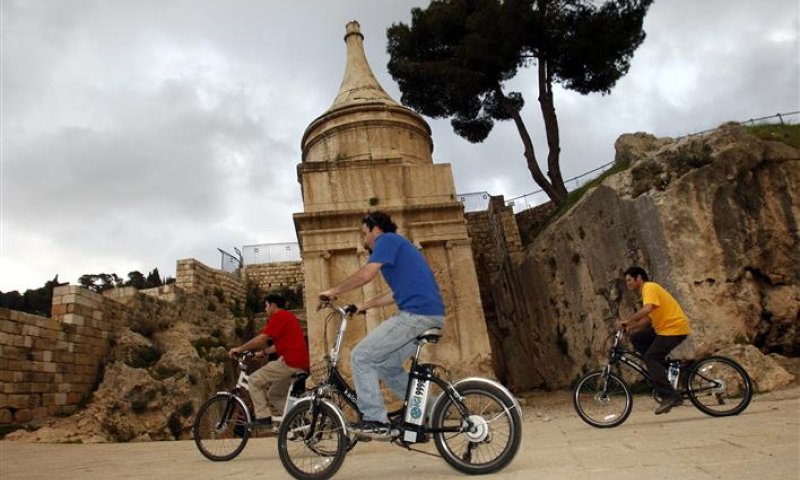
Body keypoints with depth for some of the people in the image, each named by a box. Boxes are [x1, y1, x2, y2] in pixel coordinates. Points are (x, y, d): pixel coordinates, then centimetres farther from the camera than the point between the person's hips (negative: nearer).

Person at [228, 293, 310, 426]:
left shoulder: (279, 316, -5)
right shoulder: (288, 316, 25)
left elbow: (261, 339, -11)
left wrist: (239, 349, -2)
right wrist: (263, 352, 26)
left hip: (289, 362, -10)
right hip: (301, 364, 10)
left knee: (254, 380, 1)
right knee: (274, 395, 19)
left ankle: (263, 417, -2)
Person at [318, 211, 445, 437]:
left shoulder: (387, 239, -1)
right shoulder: (397, 247, 28)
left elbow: (366, 274, -15)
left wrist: (334, 291, -3)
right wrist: (365, 305, 28)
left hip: (416, 315, -10)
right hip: (430, 316, 10)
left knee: (361, 357, -5)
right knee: (387, 365, 18)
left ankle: (375, 420, -3)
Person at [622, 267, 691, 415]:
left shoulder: (649, 287, -11)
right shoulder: (647, 290, 19)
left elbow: (648, 309, -30)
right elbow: (648, 318, 15)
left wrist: (629, 321, -25)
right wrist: (632, 327, 3)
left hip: (675, 328, -10)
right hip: (664, 328, 10)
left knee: (651, 358, -17)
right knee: (636, 338, 4)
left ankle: (670, 396, -15)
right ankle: (661, 369, 7)